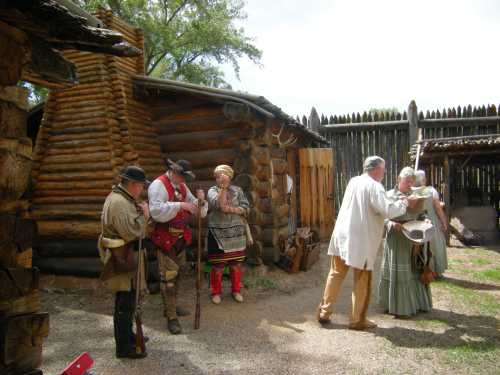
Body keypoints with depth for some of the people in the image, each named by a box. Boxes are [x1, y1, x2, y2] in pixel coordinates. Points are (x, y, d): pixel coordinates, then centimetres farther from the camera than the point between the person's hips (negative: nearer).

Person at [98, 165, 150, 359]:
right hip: (122, 257, -11)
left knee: (125, 300, 23)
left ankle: (126, 334, 39)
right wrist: (144, 215, -15)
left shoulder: (118, 197, 13)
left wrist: (139, 211, 5)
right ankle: (124, 347, 11)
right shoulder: (120, 203, -22)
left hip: (123, 255, 11)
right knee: (125, 303, -1)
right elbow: (132, 231, -28)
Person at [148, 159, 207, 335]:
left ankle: (172, 306, 36)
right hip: (165, 239, -8)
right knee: (168, 277, -5)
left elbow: (196, 209, 10)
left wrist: (200, 200, -12)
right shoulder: (158, 185, -16)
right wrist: (180, 205, -35)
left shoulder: (182, 186, 10)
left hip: (181, 238, 8)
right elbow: (156, 211, -32)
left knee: (176, 273, 19)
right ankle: (171, 318, 4)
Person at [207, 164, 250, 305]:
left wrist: (231, 209, -15)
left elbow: (246, 208, -2)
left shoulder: (237, 190, 5)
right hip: (218, 234, -2)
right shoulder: (212, 190, -2)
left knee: (236, 264, 10)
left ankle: (236, 290, 26)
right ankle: (216, 292, 20)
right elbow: (220, 205, -21)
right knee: (218, 265, 3)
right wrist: (223, 187, -22)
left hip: (236, 234, 2)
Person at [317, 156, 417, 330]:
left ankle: (324, 312, 20)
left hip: (342, 235, 7)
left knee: (335, 274, 14)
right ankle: (358, 320, 17)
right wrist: (405, 203, -2)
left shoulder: (353, 181, 12)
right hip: (359, 240, -7)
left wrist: (397, 202, 22)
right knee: (362, 281, 7)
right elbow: (388, 210, -21)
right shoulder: (374, 186, -12)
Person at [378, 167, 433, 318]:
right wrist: (392, 223, -25)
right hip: (396, 237, -5)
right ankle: (399, 307, 9)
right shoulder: (390, 195, -4)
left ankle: (415, 302, 30)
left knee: (414, 270, 14)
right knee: (397, 271, -1)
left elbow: (421, 213, 12)